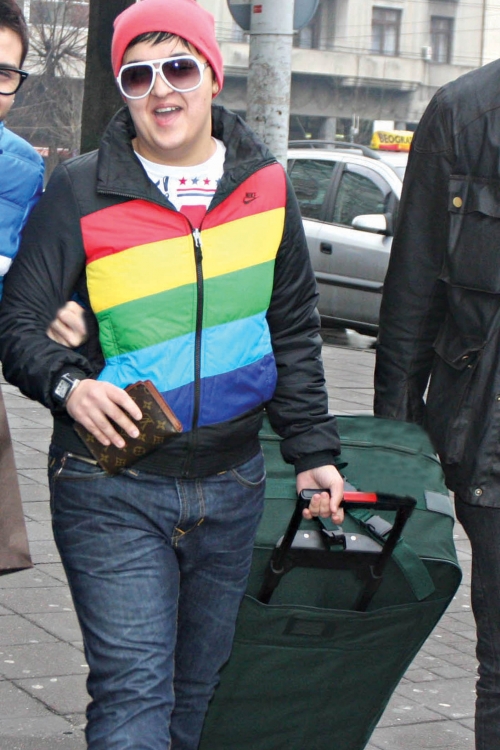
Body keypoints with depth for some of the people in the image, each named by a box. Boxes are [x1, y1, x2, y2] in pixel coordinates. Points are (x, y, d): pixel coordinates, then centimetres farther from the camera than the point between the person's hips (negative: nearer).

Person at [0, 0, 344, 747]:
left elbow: (294, 332, 13)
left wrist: (313, 449, 11)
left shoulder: (265, 185, 6)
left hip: (231, 485, 4)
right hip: (112, 490, -4)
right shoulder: (82, 193, -5)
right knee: (133, 688, -10)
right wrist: (66, 383, -23)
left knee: (196, 687, 14)